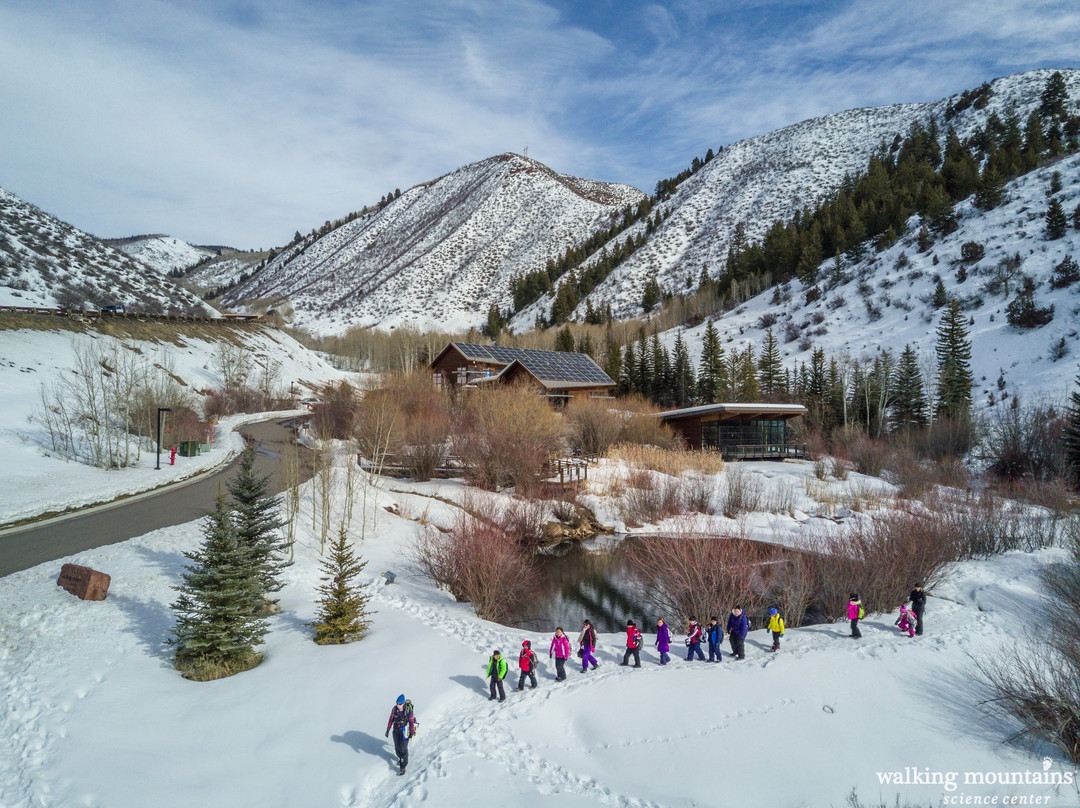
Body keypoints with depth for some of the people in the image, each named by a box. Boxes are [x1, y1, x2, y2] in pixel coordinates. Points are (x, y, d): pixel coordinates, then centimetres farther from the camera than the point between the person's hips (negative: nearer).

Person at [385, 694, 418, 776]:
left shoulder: (408, 710, -22)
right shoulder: (394, 709, -11)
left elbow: (411, 722, -12)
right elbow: (391, 719, 2)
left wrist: (412, 733, -6)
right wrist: (388, 730, 5)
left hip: (405, 731, -4)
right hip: (396, 730, 4)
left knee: (403, 748, -7)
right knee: (397, 747, 15)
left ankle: (403, 767, 2)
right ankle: (400, 758, 42)